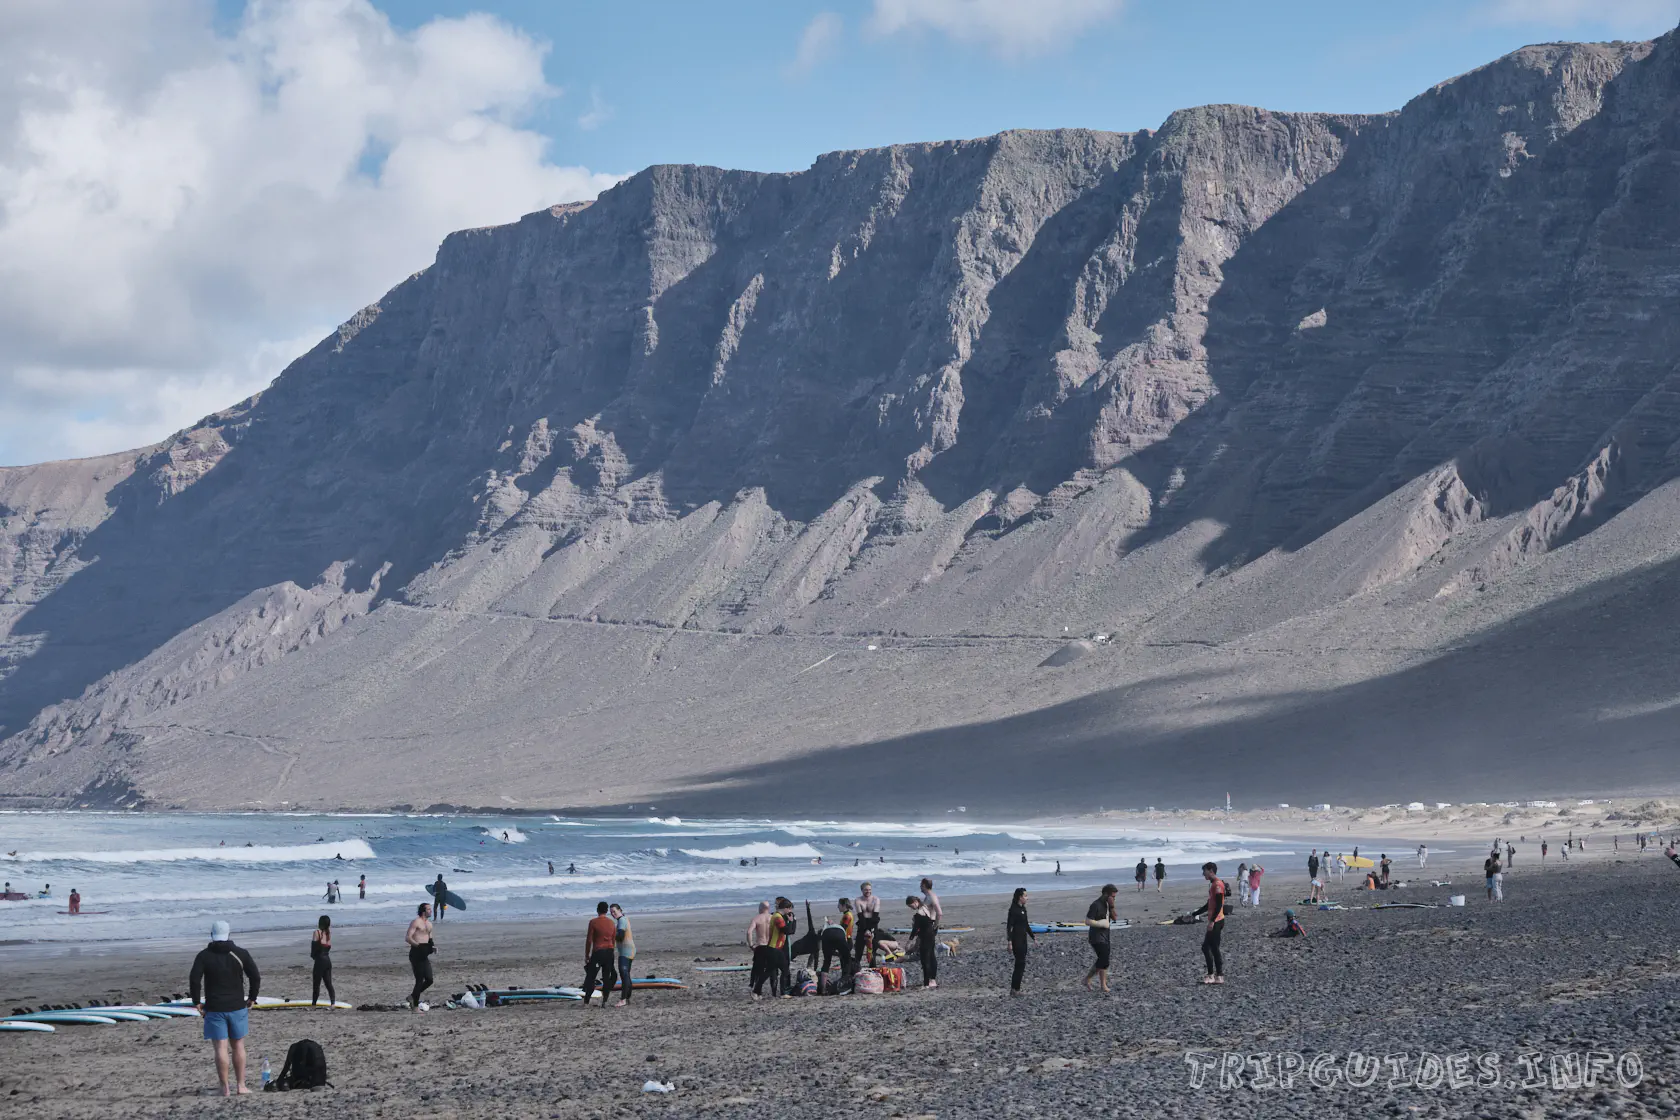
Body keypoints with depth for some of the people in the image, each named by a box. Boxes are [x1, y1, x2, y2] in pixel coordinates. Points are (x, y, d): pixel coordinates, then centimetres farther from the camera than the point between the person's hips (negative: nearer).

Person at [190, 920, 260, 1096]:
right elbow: (256, 977, -1)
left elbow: (194, 979, -12)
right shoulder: (240, 954, 2)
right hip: (237, 1007, 2)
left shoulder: (204, 956, -2)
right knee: (238, 1046, 11)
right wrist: (252, 998, 9)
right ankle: (240, 1086, 11)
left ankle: (225, 1088, -4)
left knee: (221, 1048, -2)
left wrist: (197, 1002, -2)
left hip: (214, 1009, -1)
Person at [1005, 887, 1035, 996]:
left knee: (1021, 964, 9)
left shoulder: (1023, 909, 13)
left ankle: (1015, 989, 13)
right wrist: (1009, 942, -22)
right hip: (1016, 940, -9)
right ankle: (1015, 989, -5)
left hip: (1023, 939, 9)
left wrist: (1033, 937, 22)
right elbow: (1009, 926, -17)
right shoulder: (1013, 909, -13)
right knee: (1020, 963, -9)